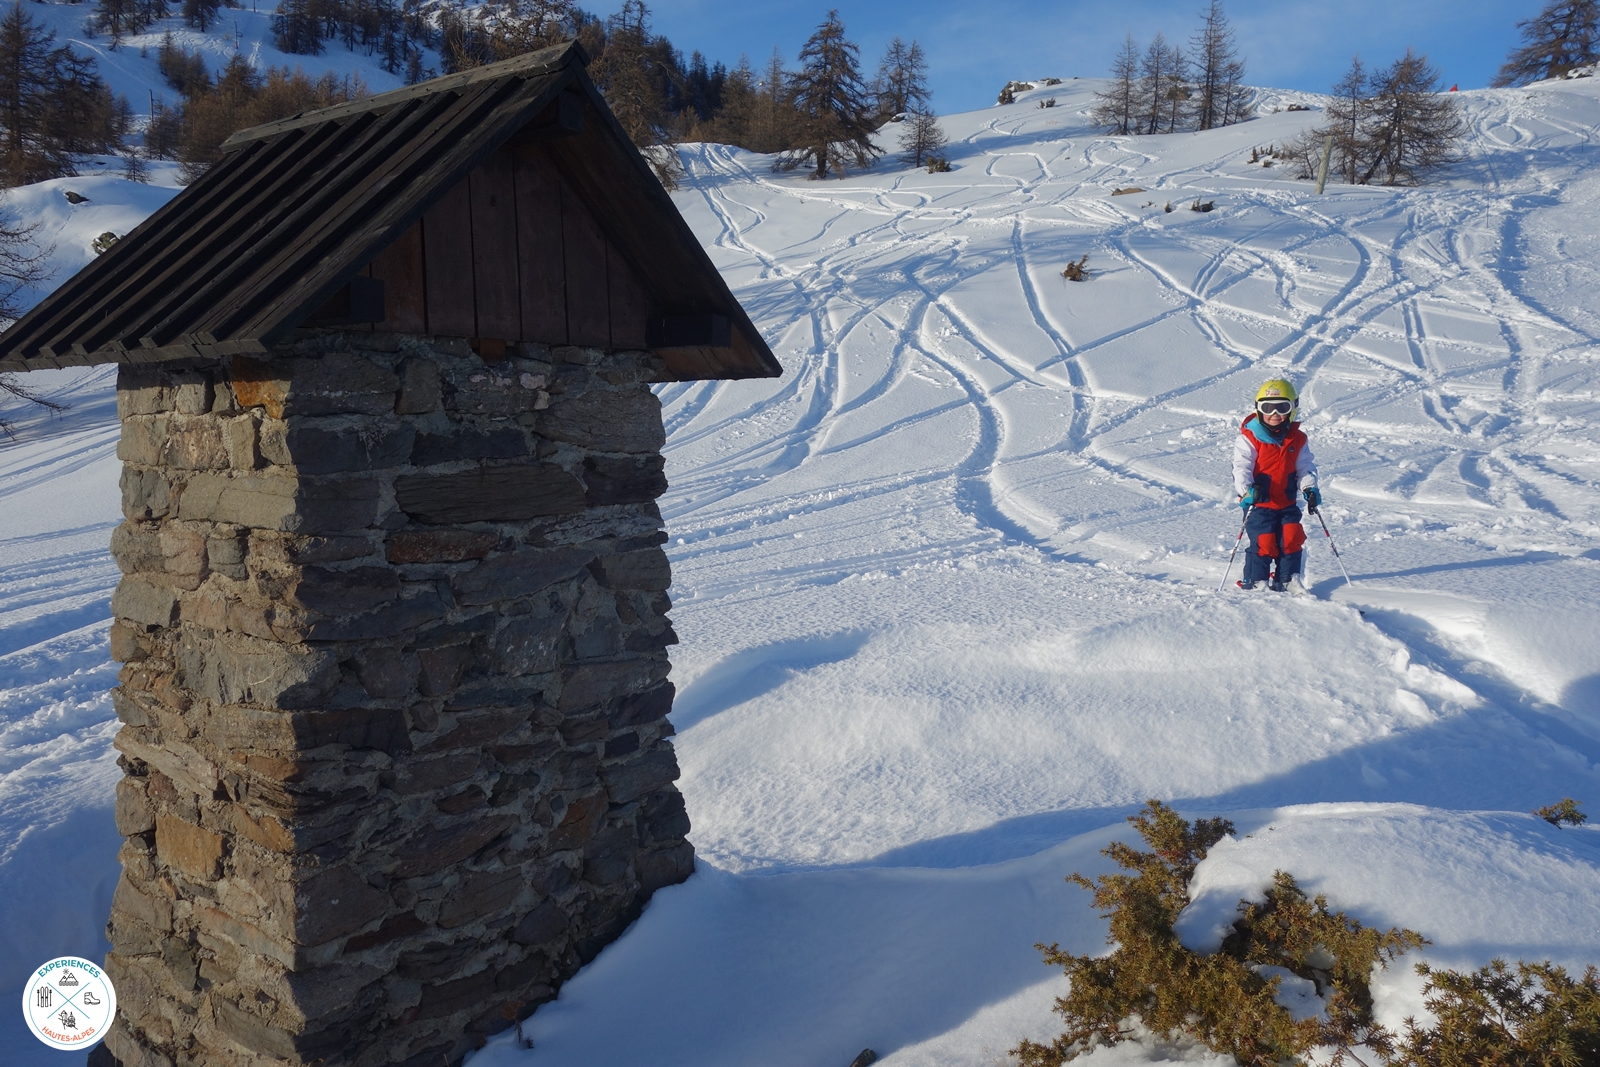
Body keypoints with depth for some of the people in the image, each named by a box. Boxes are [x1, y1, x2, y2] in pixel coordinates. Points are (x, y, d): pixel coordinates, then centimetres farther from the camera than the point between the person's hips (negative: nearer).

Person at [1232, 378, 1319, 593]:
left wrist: (1310, 488, -8)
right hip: (1259, 503, -4)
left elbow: (1305, 466, 10)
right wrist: (1248, 489, -33)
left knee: (1292, 539, -1)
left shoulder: (1297, 439, 7)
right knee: (1264, 543, -9)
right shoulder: (1249, 438, -8)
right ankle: (1255, 582, 6)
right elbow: (1241, 468, -16)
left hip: (1287, 504, 4)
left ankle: (1289, 580, 14)